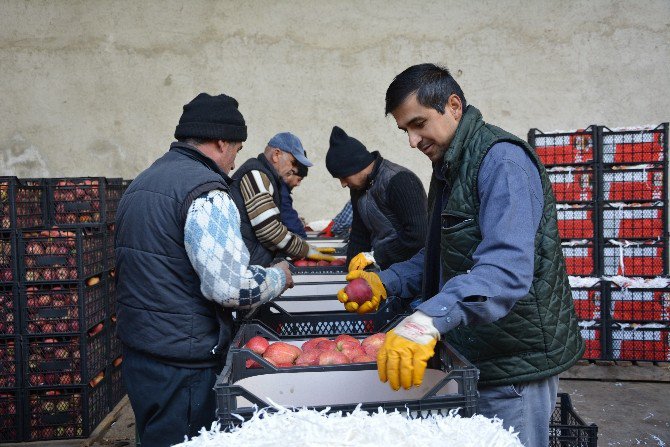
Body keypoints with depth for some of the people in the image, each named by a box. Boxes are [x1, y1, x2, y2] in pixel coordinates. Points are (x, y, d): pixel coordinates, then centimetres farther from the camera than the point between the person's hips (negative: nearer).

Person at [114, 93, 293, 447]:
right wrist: (279, 277, -4)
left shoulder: (142, 182, 12)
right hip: (182, 362, -9)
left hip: (138, 350, 9)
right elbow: (233, 287, -24)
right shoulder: (204, 190, -18)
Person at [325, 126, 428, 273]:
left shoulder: (400, 181, -17)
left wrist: (377, 256, -16)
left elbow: (416, 235, -22)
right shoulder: (359, 187, 11)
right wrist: (353, 265, 3)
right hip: (382, 268, 7)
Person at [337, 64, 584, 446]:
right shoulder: (449, 165, 13)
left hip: (516, 360, -9)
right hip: (474, 356, 9)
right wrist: (385, 282, 5)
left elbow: (506, 267, -34)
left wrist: (429, 319, -46)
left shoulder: (502, 160, -19)